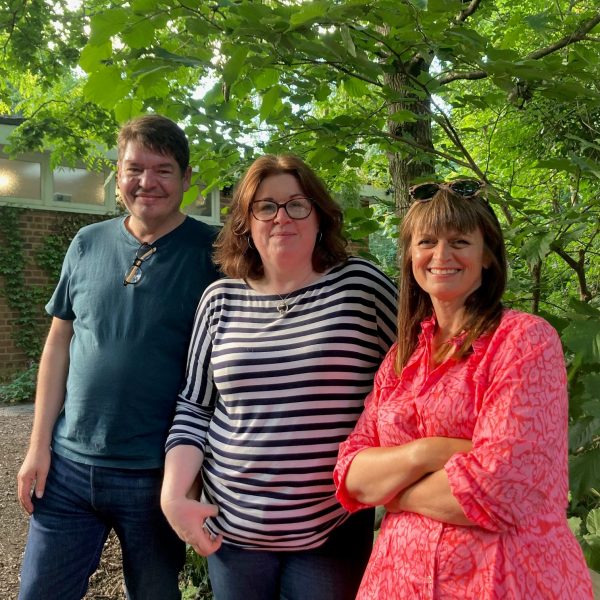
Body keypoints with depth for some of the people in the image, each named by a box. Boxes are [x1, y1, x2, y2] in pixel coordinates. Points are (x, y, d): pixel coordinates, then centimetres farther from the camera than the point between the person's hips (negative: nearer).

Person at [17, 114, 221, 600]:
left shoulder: (212, 253, -8)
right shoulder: (88, 243, 3)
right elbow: (59, 343, 8)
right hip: (67, 465, 3)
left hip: (155, 476, -3)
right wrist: (40, 444, 4)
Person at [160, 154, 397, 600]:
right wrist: (175, 495, -4)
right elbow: (194, 408, 5)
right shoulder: (222, 299, 0)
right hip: (232, 526, 3)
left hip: (333, 531, -2)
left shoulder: (361, 285, -8)